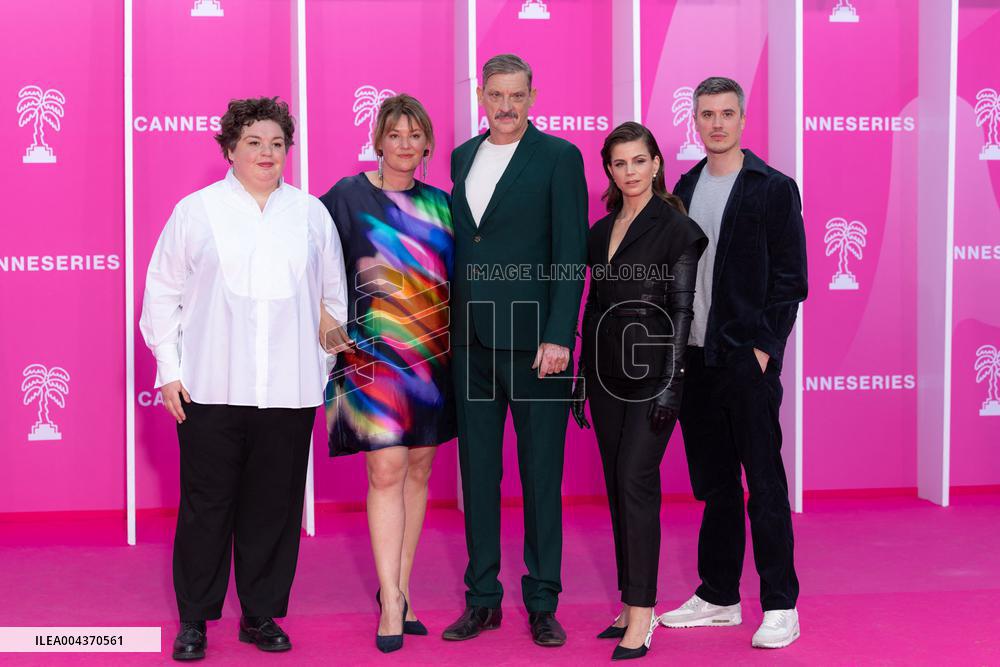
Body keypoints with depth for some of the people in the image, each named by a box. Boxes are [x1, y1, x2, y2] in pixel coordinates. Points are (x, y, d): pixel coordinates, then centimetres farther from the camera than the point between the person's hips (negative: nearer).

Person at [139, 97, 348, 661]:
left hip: (289, 392, 2)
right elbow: (163, 293, 6)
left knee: (275, 505, 7)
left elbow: (335, 295, 14)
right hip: (211, 388, -1)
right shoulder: (195, 211, 5)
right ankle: (195, 619, 16)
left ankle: (262, 614, 21)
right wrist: (169, 370, 1)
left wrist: (324, 366, 9)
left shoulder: (311, 213, 10)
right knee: (206, 503, 3)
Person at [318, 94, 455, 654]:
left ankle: (401, 587, 19)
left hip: (432, 354, 5)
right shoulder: (349, 195, -1)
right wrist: (328, 326, -10)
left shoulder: (438, 203, 11)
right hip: (373, 352, -4)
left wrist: (455, 342, 9)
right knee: (387, 471, -8)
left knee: (419, 469, 8)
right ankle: (391, 599, 0)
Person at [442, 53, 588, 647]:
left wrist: (558, 336, -15)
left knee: (541, 474, 3)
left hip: (533, 339, -5)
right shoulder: (462, 157, 15)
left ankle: (543, 602, 14)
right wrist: (450, 325, 9)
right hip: (471, 341, 5)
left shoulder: (558, 157, -2)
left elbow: (571, 255, -8)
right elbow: (459, 244, 16)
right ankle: (483, 598, 21)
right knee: (478, 471, 10)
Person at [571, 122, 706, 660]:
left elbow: (682, 308, -9)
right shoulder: (600, 231, 13)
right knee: (618, 487, 8)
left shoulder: (676, 227, -5)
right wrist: (582, 378, 14)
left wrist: (671, 382, -16)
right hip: (607, 372, 6)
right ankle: (633, 604, 17)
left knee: (635, 481, -12)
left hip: (652, 369, -6)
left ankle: (641, 613, -6)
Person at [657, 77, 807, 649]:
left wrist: (764, 348, -12)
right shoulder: (685, 188, 13)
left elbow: (790, 279, -5)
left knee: (764, 483, -2)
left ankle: (781, 607, 7)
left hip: (746, 358, -5)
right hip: (693, 357, 6)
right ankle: (719, 597, 22)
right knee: (714, 483, 12)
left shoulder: (773, 189, -3)